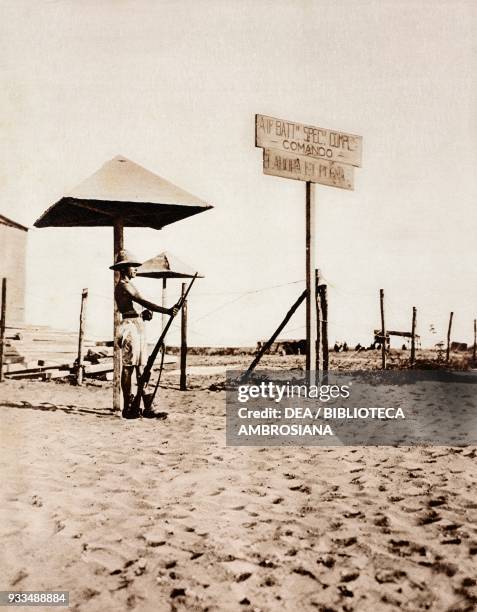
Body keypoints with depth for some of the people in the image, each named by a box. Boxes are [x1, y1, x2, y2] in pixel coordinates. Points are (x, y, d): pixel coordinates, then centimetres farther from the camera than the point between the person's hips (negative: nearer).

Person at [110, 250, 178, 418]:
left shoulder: (127, 286, 20)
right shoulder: (124, 286, -11)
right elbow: (144, 302, -23)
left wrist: (145, 313, -2)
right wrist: (166, 311, -29)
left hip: (139, 327, 10)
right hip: (130, 327, -10)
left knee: (141, 367, 8)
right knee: (128, 368, -5)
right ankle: (127, 408, 1)